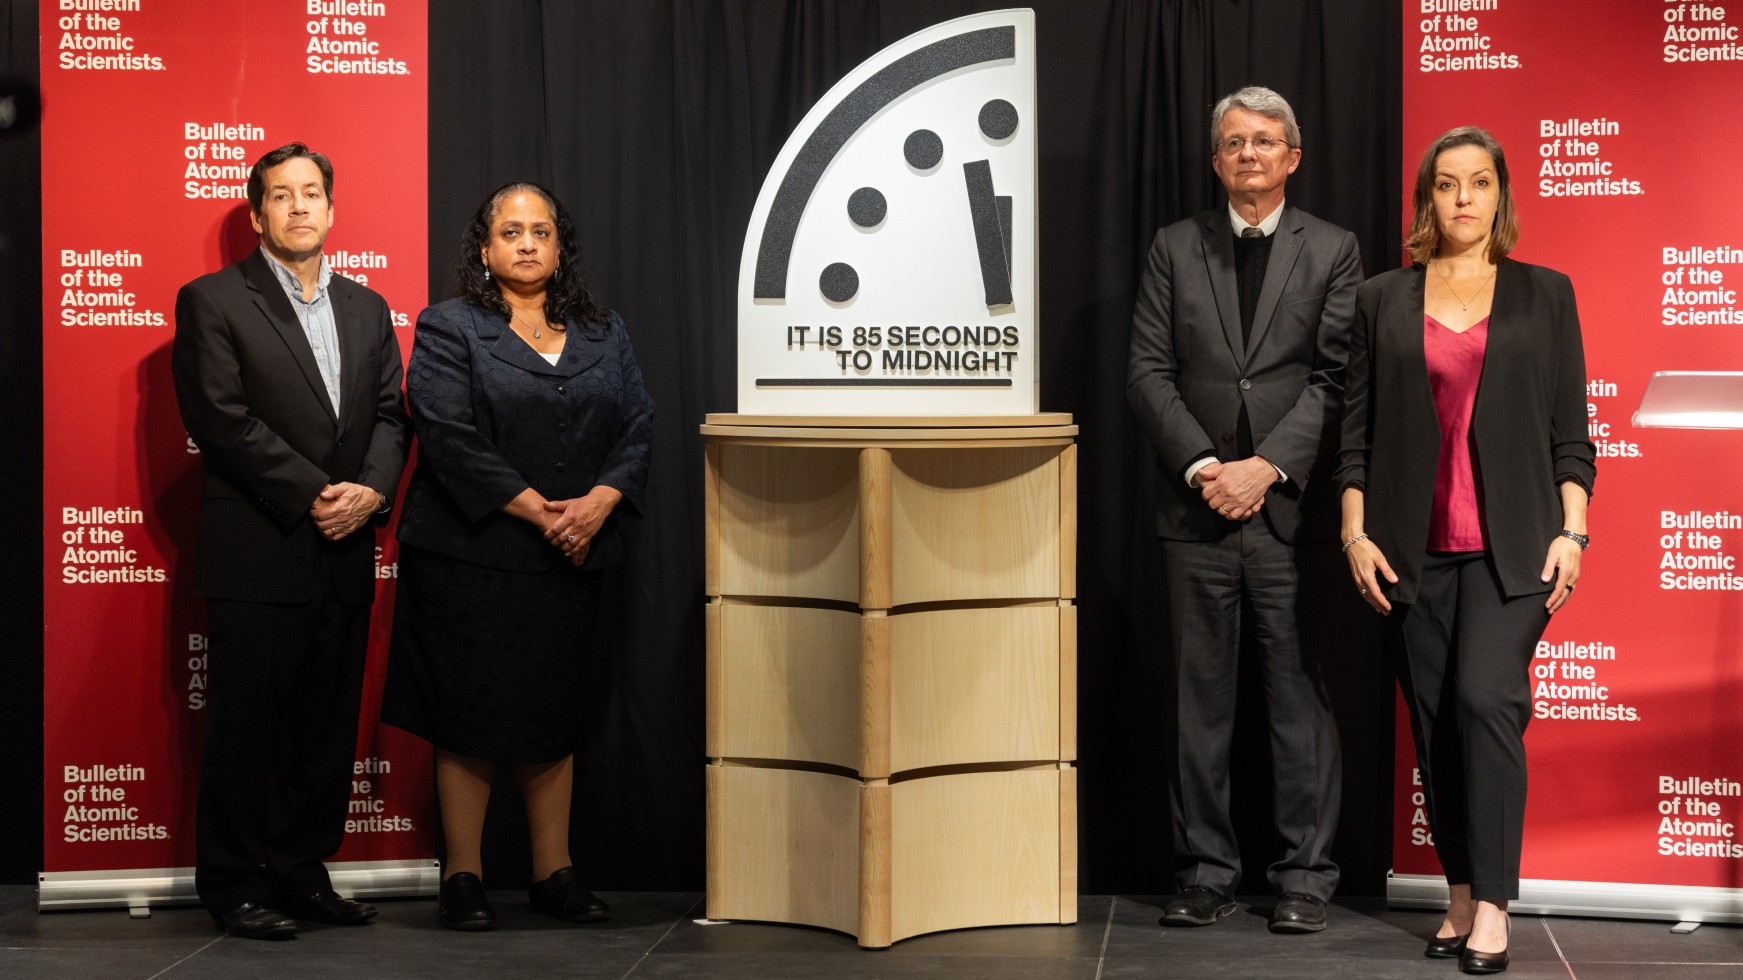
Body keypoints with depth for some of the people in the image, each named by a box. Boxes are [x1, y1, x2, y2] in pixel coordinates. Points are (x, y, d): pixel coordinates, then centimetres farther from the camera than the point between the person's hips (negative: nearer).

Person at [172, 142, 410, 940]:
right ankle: (233, 884, 10)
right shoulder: (213, 301, -1)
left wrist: (372, 490, -9)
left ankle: (303, 872, 20)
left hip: (346, 553, 5)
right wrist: (313, 496, -15)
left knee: (329, 721, 9)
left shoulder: (366, 307, 16)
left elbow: (391, 414, 11)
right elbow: (224, 420, -11)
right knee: (245, 721, 1)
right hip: (257, 553, -5)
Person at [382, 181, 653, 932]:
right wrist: (536, 510, -16)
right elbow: (450, 437, -11)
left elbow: (637, 427, 5)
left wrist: (598, 503, -12)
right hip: (471, 556, -4)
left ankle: (553, 871, 17)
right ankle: (463, 877, 9)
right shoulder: (449, 328, -1)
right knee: (468, 717, 0)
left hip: (570, 559, 4)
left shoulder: (604, 335, 13)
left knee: (554, 714, 10)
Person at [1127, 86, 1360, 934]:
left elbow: (1336, 378, -2)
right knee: (1200, 699, 5)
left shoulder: (1332, 251, 7)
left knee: (1301, 698, 1)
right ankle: (1206, 871, 13)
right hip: (1198, 510, 2)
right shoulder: (1175, 249, 11)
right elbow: (1149, 373, 3)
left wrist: (1267, 467, -12)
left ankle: (1304, 875, 10)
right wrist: (1204, 467, -9)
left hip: (1293, 508, -1)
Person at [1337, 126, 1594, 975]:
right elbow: (1358, 431, 7)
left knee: (1487, 699, -16)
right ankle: (1461, 896, 15)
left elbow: (1570, 430, 5)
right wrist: (1355, 532, -1)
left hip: (1511, 545, -2)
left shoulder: (1545, 294, 8)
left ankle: (1493, 906, -9)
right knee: (1434, 724, 5)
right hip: (1415, 548, 2)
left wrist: (1571, 531, -4)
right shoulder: (1382, 301, 9)